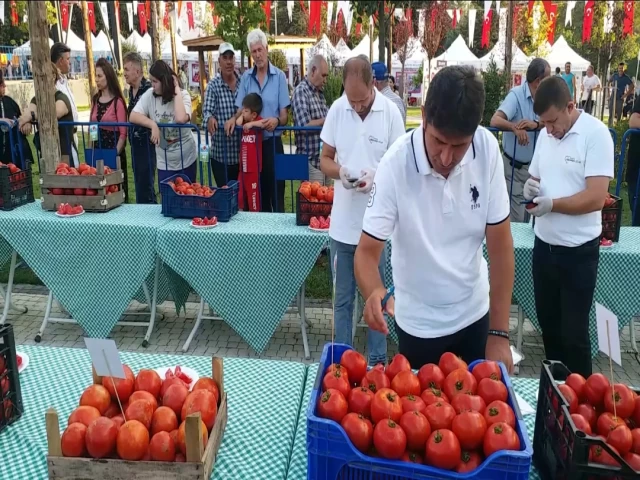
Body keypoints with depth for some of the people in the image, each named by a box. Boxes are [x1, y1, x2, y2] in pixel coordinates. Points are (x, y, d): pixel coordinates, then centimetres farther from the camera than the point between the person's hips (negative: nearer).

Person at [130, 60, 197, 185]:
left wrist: (177, 91, -25)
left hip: (186, 160, -2)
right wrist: (153, 124, -26)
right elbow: (133, 116, -11)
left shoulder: (183, 95, -13)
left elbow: (181, 119, -33)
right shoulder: (150, 95, -5)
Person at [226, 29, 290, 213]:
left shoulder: (279, 76, -4)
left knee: (276, 192, -2)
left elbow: (284, 115, -5)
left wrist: (277, 120, -27)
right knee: (257, 191, 11)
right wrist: (233, 119, -12)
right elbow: (241, 109, 9)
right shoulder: (246, 77, 7)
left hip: (272, 141, -3)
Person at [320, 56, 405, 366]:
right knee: (342, 299, 14)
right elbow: (325, 160, 6)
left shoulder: (391, 113, -8)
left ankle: (377, 361, 28)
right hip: (342, 223, 2)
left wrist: (376, 177, -23)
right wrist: (340, 171, -16)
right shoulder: (337, 109, -2)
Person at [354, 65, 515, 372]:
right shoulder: (395, 165, -23)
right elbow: (367, 250, -19)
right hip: (418, 324, -2)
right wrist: (375, 292, -41)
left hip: (475, 313, 3)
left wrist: (500, 333, -10)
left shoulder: (488, 149, -15)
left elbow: (500, 243, -9)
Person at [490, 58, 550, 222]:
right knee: (518, 216, -1)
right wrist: (515, 127, -48)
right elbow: (495, 121, -31)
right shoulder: (516, 95, -18)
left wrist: (535, 124, -30)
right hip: (515, 165, -6)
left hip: (535, 163, 6)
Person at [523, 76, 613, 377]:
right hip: (544, 245, 6)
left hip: (578, 250, -6)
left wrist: (552, 203, -26)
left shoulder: (596, 134, -14)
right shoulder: (545, 134, 5)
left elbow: (596, 197, -20)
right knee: (547, 323, 19)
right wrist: (531, 187, -6)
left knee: (573, 332, 6)